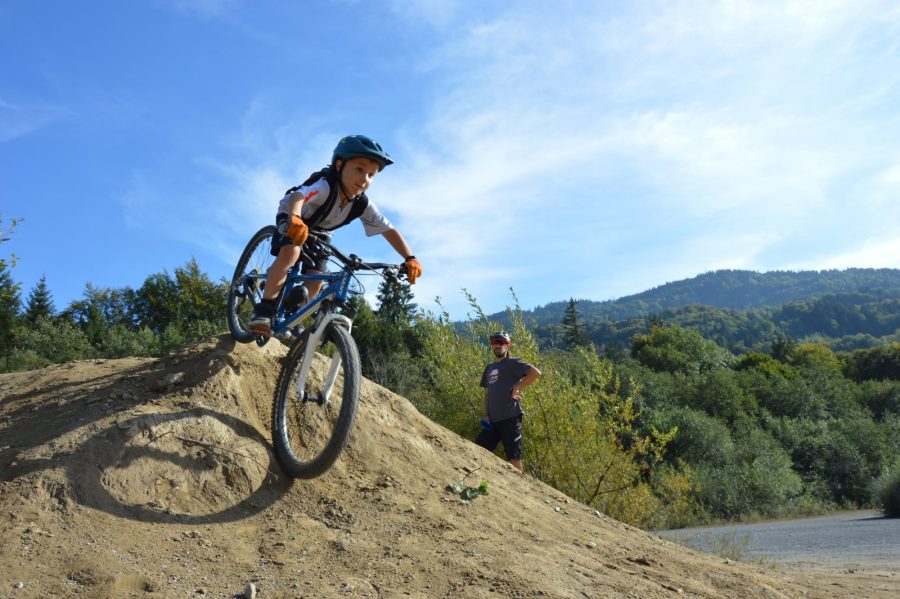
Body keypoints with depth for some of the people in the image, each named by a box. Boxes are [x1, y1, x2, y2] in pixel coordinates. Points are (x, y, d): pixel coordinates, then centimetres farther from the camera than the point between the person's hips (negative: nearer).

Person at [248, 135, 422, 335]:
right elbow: (297, 197, -59)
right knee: (290, 252, -35)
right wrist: (295, 219, -82)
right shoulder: (325, 186, -40)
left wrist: (410, 258, -35)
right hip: (293, 221, -5)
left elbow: (389, 230, -21)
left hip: (319, 232, 5)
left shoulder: (362, 205, -24)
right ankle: (265, 309, -22)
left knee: (315, 284, -6)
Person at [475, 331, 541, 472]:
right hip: (493, 420, 7)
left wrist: (517, 388, -16)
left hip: (510, 418, -7)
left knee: (514, 457, -4)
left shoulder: (512, 363, -3)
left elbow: (536, 373, -17)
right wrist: (486, 415, 10)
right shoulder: (489, 368, 19)